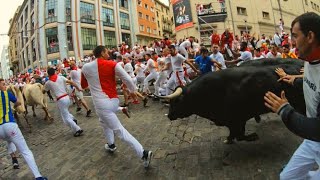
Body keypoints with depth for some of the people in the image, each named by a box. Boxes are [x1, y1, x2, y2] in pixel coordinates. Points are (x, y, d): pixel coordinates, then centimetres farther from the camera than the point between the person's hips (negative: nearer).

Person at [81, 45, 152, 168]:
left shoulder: (86, 67, 2)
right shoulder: (113, 65, -4)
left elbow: (83, 85, 18)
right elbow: (127, 79, -9)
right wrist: (132, 91, 9)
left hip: (102, 104, -3)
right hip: (114, 101, 3)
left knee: (119, 130, -4)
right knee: (104, 120, 33)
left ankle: (143, 153, -11)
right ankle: (111, 145, 41)